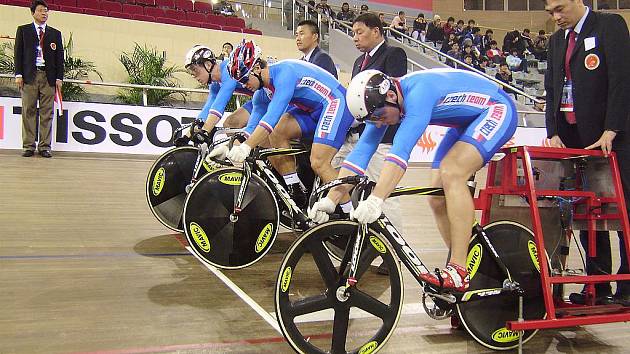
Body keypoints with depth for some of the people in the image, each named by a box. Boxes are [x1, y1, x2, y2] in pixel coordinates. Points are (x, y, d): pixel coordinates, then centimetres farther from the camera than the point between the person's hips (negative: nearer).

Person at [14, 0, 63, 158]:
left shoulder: (55, 34, 14)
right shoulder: (23, 30, 11)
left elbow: (59, 57, 11)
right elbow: (18, 53, 7)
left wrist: (59, 78, 2)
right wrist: (18, 74, -3)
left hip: (48, 76, 1)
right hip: (29, 75, -1)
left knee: (47, 112, -1)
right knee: (29, 111, -1)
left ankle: (45, 147, 2)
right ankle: (28, 146, 3)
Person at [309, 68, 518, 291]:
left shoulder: (418, 91, -34)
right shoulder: (380, 102, -9)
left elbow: (400, 152, -45)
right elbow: (361, 152, -10)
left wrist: (375, 201, -53)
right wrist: (330, 199, -17)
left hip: (496, 109, -9)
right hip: (467, 122, 9)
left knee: (451, 173, -29)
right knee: (438, 200, -1)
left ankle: (458, 272, -25)